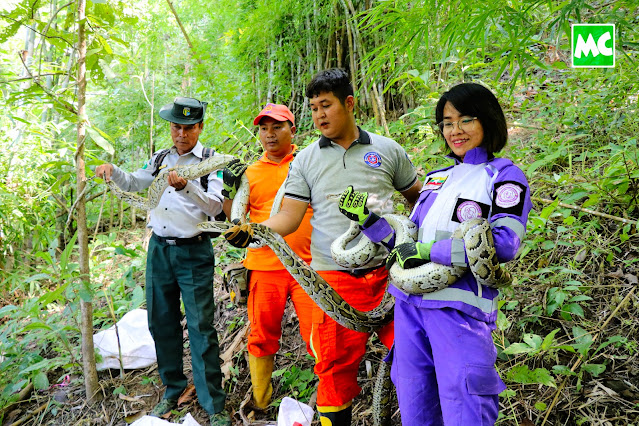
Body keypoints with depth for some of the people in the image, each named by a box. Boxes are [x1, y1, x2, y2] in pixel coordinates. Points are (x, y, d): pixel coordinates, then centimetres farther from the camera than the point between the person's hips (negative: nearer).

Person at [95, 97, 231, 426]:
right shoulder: (160, 158, 12)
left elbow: (215, 206, -16)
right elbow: (132, 184, 18)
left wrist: (186, 187, -33)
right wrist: (112, 171, -4)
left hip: (193, 252, -5)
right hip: (158, 249, 6)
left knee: (200, 327, -8)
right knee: (161, 322, 12)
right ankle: (172, 391, 29)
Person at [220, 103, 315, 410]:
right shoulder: (250, 172, 11)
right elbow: (234, 221, 10)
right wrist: (231, 188, -5)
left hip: (307, 265, -2)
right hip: (264, 266, 2)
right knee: (262, 335, 9)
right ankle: (261, 401, 25)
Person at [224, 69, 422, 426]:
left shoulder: (388, 150, 9)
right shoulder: (306, 160, 9)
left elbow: (417, 197, 18)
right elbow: (290, 216, 2)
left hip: (390, 272, 1)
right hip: (335, 278, 0)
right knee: (337, 363, 4)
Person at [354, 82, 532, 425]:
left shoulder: (503, 176, 0)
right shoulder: (436, 178, 20)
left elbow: (504, 243, -15)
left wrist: (428, 252, -16)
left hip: (458, 306, -6)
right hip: (410, 301, 7)